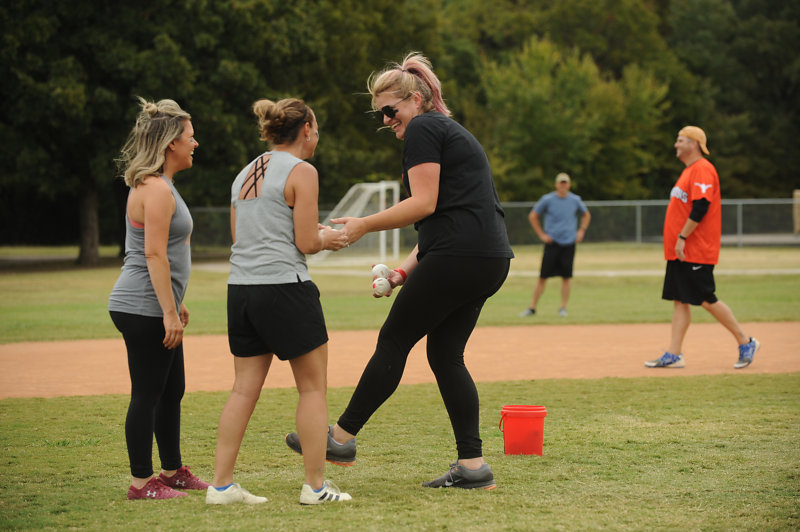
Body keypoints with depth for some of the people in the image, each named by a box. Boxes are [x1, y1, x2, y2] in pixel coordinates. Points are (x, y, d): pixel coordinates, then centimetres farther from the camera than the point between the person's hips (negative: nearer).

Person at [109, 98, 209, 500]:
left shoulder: (156, 185, 17)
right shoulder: (156, 190, -16)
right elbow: (154, 255, -22)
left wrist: (174, 302, 27)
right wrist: (169, 311, -22)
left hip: (152, 308, 11)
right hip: (143, 309, -11)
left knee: (172, 391, 17)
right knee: (147, 395, -5)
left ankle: (173, 471, 26)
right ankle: (141, 482, 0)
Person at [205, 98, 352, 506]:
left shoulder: (246, 174, 17)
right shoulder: (301, 172, -6)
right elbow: (306, 243, -10)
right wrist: (326, 238, 12)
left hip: (241, 287, 7)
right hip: (284, 286, -7)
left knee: (244, 388, 9)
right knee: (313, 387, 4)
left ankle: (222, 484, 7)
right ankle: (315, 486, 6)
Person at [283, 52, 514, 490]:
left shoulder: (422, 130, -4)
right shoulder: (451, 133, 26)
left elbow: (423, 204, -14)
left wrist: (364, 225, -9)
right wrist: (405, 271, 18)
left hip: (457, 256, -9)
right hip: (490, 261, 9)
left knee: (394, 341, 0)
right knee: (445, 355, 10)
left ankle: (342, 437, 9)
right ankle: (473, 465, 6)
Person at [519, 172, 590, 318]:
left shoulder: (576, 200, 3)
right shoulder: (547, 199, -4)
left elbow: (586, 215, 21)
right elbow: (532, 216, 6)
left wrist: (581, 230, 7)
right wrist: (541, 234, 0)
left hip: (569, 244, 2)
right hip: (552, 243, -2)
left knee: (566, 276, 1)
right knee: (543, 277, -2)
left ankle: (563, 308, 12)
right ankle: (532, 308, 4)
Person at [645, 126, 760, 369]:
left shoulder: (702, 169, -13)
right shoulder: (689, 171, 19)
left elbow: (700, 207, -22)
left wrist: (682, 237, -22)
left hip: (697, 250, -10)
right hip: (680, 252, 10)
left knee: (706, 300, -7)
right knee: (680, 300, 5)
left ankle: (745, 342, 4)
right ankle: (673, 355, 4)